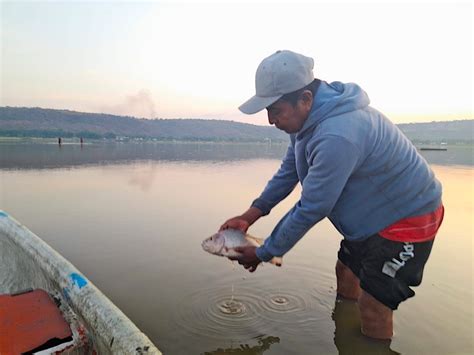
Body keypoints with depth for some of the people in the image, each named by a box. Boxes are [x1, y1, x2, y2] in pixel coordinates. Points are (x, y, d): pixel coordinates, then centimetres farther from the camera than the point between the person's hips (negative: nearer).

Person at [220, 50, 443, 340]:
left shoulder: (336, 136, -37)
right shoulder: (310, 116, -7)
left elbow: (310, 210, -30)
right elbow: (288, 172, 3)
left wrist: (263, 254, -16)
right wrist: (249, 216, -3)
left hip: (409, 216, -9)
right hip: (372, 213, 9)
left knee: (373, 307, -6)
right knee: (346, 273, 20)